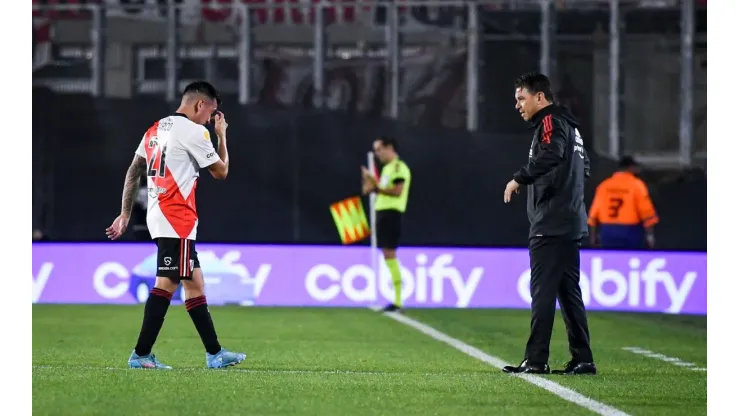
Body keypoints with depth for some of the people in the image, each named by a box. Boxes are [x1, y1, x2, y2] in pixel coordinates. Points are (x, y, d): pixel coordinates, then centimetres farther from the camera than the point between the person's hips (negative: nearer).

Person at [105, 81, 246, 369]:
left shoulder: (155, 130, 17)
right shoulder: (193, 131, -8)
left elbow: (133, 172, 16)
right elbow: (220, 172, -1)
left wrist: (125, 214, 17)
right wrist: (222, 136, 12)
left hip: (159, 216, 9)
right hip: (177, 220, -9)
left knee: (194, 282, 11)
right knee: (166, 283, -9)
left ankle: (214, 353, 13)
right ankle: (141, 354, -11)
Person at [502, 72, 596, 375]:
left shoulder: (551, 122, -7)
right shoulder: (569, 125, 22)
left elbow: (550, 154, -27)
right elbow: (584, 166, 30)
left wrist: (519, 179, -24)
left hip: (551, 225, -10)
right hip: (573, 224, 10)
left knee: (542, 291, -9)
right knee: (569, 291, 10)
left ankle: (536, 360, -12)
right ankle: (582, 359, 8)